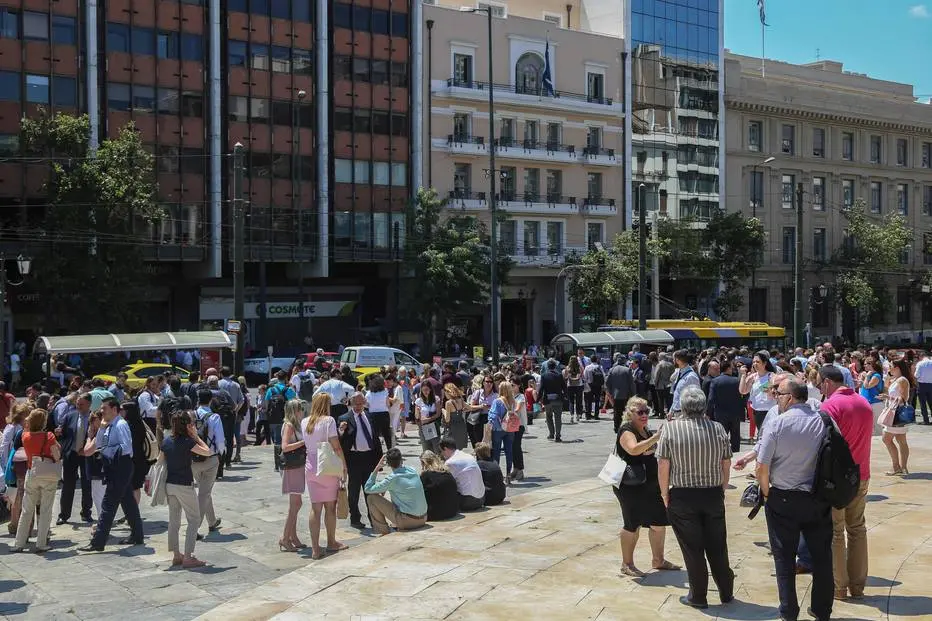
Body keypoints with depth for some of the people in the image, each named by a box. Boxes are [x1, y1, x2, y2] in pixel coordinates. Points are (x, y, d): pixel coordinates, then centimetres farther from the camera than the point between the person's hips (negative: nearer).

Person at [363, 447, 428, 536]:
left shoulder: (393, 478, -15)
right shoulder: (413, 471, 3)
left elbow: (368, 489, -4)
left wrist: (377, 468, 0)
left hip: (407, 521, -7)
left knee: (371, 497, 0)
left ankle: (383, 532, 10)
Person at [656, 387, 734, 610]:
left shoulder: (671, 428, -11)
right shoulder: (718, 429, -3)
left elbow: (663, 466, -11)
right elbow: (726, 465, 2)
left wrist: (665, 494, 1)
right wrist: (721, 490, 15)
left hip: (683, 498, -3)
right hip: (714, 495, 3)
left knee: (692, 549, 8)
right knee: (717, 547, 15)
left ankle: (698, 596, 17)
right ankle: (726, 592, 27)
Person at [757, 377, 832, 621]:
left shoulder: (775, 425, -14)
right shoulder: (823, 422, -6)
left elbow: (762, 468, -14)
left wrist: (767, 493, 2)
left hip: (783, 499, -3)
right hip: (819, 499, 3)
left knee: (784, 556, 10)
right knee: (821, 555, 16)